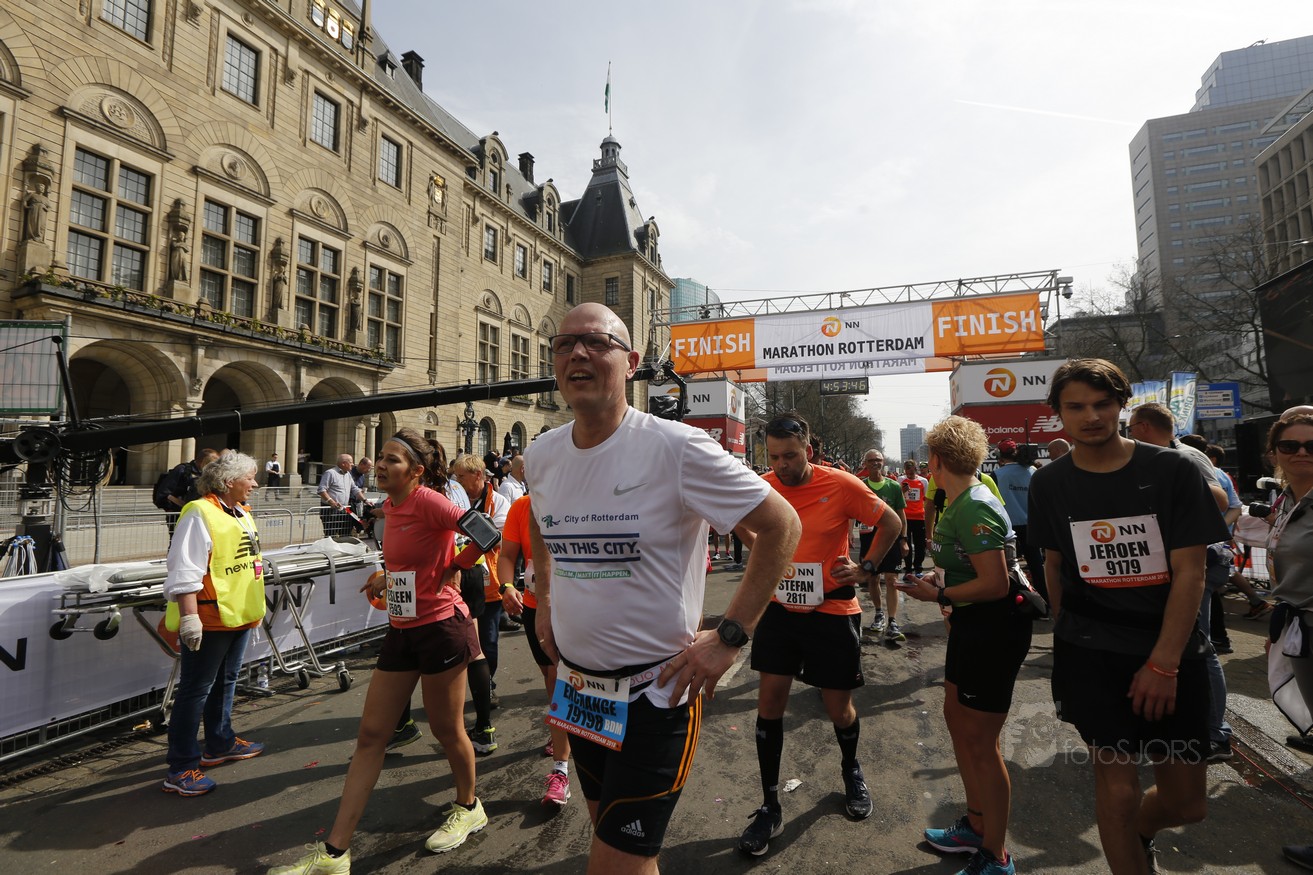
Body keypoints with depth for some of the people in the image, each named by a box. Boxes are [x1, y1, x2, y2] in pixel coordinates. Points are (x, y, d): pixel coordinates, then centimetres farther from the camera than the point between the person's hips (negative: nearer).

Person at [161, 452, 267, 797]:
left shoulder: (242, 514, 13)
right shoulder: (200, 514, -16)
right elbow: (184, 571, -21)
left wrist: (256, 606, 24)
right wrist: (189, 616, -25)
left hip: (240, 616, 9)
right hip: (210, 619, -9)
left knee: (225, 682, 21)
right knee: (195, 691, -1)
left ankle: (220, 744, 37)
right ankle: (181, 770, 8)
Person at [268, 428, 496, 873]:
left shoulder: (427, 501, -18)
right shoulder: (390, 506, 7)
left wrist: (450, 571, -13)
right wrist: (390, 580, 12)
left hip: (441, 627, -8)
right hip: (401, 630, 8)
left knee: (447, 730, 10)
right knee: (370, 735, 9)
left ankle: (468, 808, 36)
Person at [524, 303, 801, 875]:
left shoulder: (676, 447, -21)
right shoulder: (542, 454, -1)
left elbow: (782, 525, -15)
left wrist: (728, 638, -17)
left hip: (656, 691, -6)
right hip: (576, 683, 7)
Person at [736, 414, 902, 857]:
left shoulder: (842, 485, -16)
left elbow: (892, 523, -2)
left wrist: (866, 568, -8)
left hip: (833, 612, -2)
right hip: (780, 608, 3)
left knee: (838, 708, 10)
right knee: (770, 699, 1)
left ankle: (851, 771, 45)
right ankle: (770, 806, 18)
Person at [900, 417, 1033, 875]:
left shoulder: (973, 507, -23)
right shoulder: (959, 501, 7)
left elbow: (995, 583, -26)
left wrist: (938, 594, -16)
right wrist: (935, 577, 5)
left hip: (994, 627, -10)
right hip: (972, 625, 10)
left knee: (979, 741, 2)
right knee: (956, 719, 20)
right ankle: (976, 825, 39)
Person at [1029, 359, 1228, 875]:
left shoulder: (1172, 471, -6)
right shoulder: (1049, 483, -1)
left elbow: (1190, 572, -9)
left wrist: (1163, 664, -13)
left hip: (1172, 653, 1)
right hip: (1091, 656, 0)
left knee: (1187, 801, 10)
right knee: (1118, 785, -1)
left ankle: (1139, 833, 43)